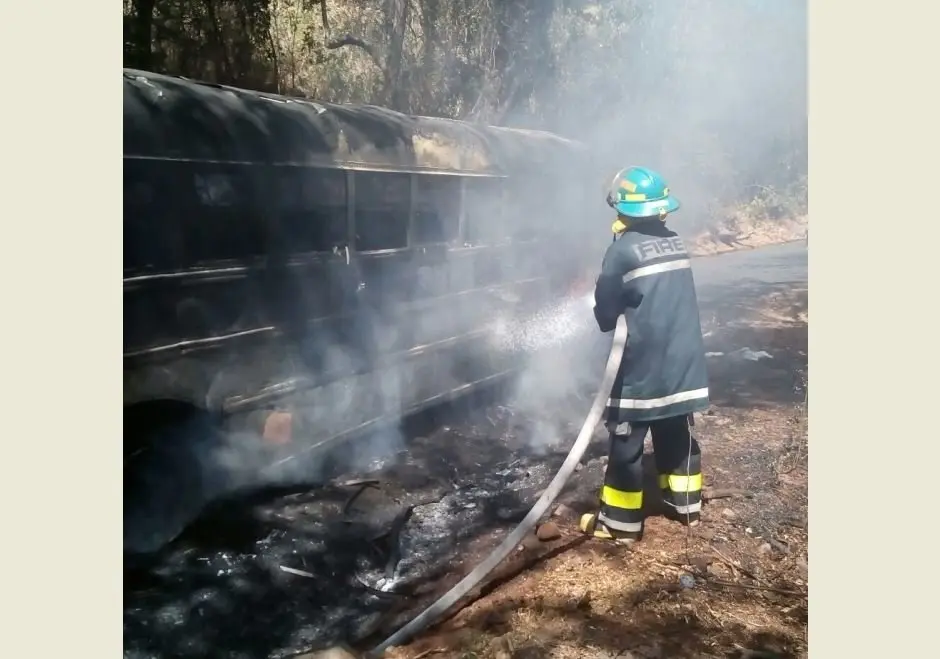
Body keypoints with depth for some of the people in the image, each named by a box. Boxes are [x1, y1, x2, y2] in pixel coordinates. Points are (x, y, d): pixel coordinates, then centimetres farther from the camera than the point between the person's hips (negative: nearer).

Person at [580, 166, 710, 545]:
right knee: (677, 435, 19)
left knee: (627, 443, 4)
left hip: (643, 362, -7)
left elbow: (605, 310, -9)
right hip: (683, 358, 7)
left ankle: (620, 522, 12)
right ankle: (686, 506, 31)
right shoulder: (675, 242, 7)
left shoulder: (623, 249, -15)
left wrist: (610, 318, 12)